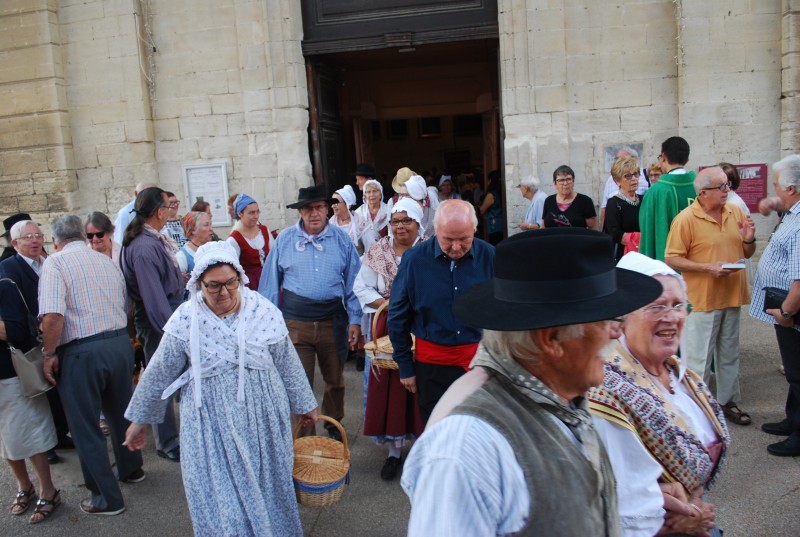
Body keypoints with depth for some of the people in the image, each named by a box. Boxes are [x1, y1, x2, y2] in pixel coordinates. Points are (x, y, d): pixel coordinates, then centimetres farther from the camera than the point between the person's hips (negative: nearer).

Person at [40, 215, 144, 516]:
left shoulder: (55, 263, -9)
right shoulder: (106, 260, 10)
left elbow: (52, 316, -21)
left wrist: (49, 353, -9)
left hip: (81, 352, -6)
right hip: (120, 343, 6)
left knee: (86, 427, 8)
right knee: (120, 412, 24)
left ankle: (107, 498, 17)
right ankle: (130, 469, 43)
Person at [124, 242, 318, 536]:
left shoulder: (263, 311, -7)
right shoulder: (185, 320, -10)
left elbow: (288, 364, 4)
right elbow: (158, 374, 1)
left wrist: (304, 404, 13)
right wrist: (139, 419, 9)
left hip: (263, 418, 2)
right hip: (211, 424, -1)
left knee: (267, 488, 16)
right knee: (219, 497, 5)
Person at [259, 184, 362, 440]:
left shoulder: (341, 240, 1)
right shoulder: (285, 239, 0)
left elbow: (353, 282, 3)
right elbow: (271, 282, 4)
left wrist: (355, 321, -1)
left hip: (333, 321, 1)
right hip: (295, 322, -1)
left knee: (335, 379, 19)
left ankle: (333, 425, 42)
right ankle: (301, 436, 20)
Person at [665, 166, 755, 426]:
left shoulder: (736, 212, 5)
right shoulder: (685, 219, -13)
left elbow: (747, 254, 15)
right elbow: (671, 259, -15)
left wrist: (748, 239, -7)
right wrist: (708, 267, -21)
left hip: (732, 296, 6)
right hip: (702, 298, -6)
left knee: (729, 354, 17)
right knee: (699, 357, 3)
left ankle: (729, 402, 31)